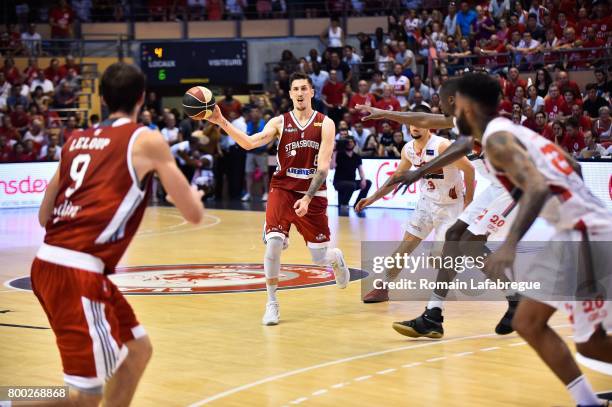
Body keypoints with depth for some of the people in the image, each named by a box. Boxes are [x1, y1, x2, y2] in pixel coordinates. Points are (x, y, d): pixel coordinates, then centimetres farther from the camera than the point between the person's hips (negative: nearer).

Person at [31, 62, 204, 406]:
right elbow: (194, 213, 4)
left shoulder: (76, 140, 17)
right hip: (77, 271, -8)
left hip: (50, 263, 8)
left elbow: (44, 217, 20)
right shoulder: (147, 140, 0)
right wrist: (193, 194, 26)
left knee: (138, 349, 22)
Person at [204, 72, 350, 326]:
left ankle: (337, 258, 44)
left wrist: (308, 198, -20)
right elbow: (249, 143, -14)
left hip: (313, 194, 0)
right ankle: (272, 303, -5)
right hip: (282, 190, 1)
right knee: (273, 242, -21)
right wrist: (222, 123, -27)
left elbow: (323, 166, -11)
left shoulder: (325, 124, -4)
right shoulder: (279, 122, -1)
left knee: (320, 258, 3)